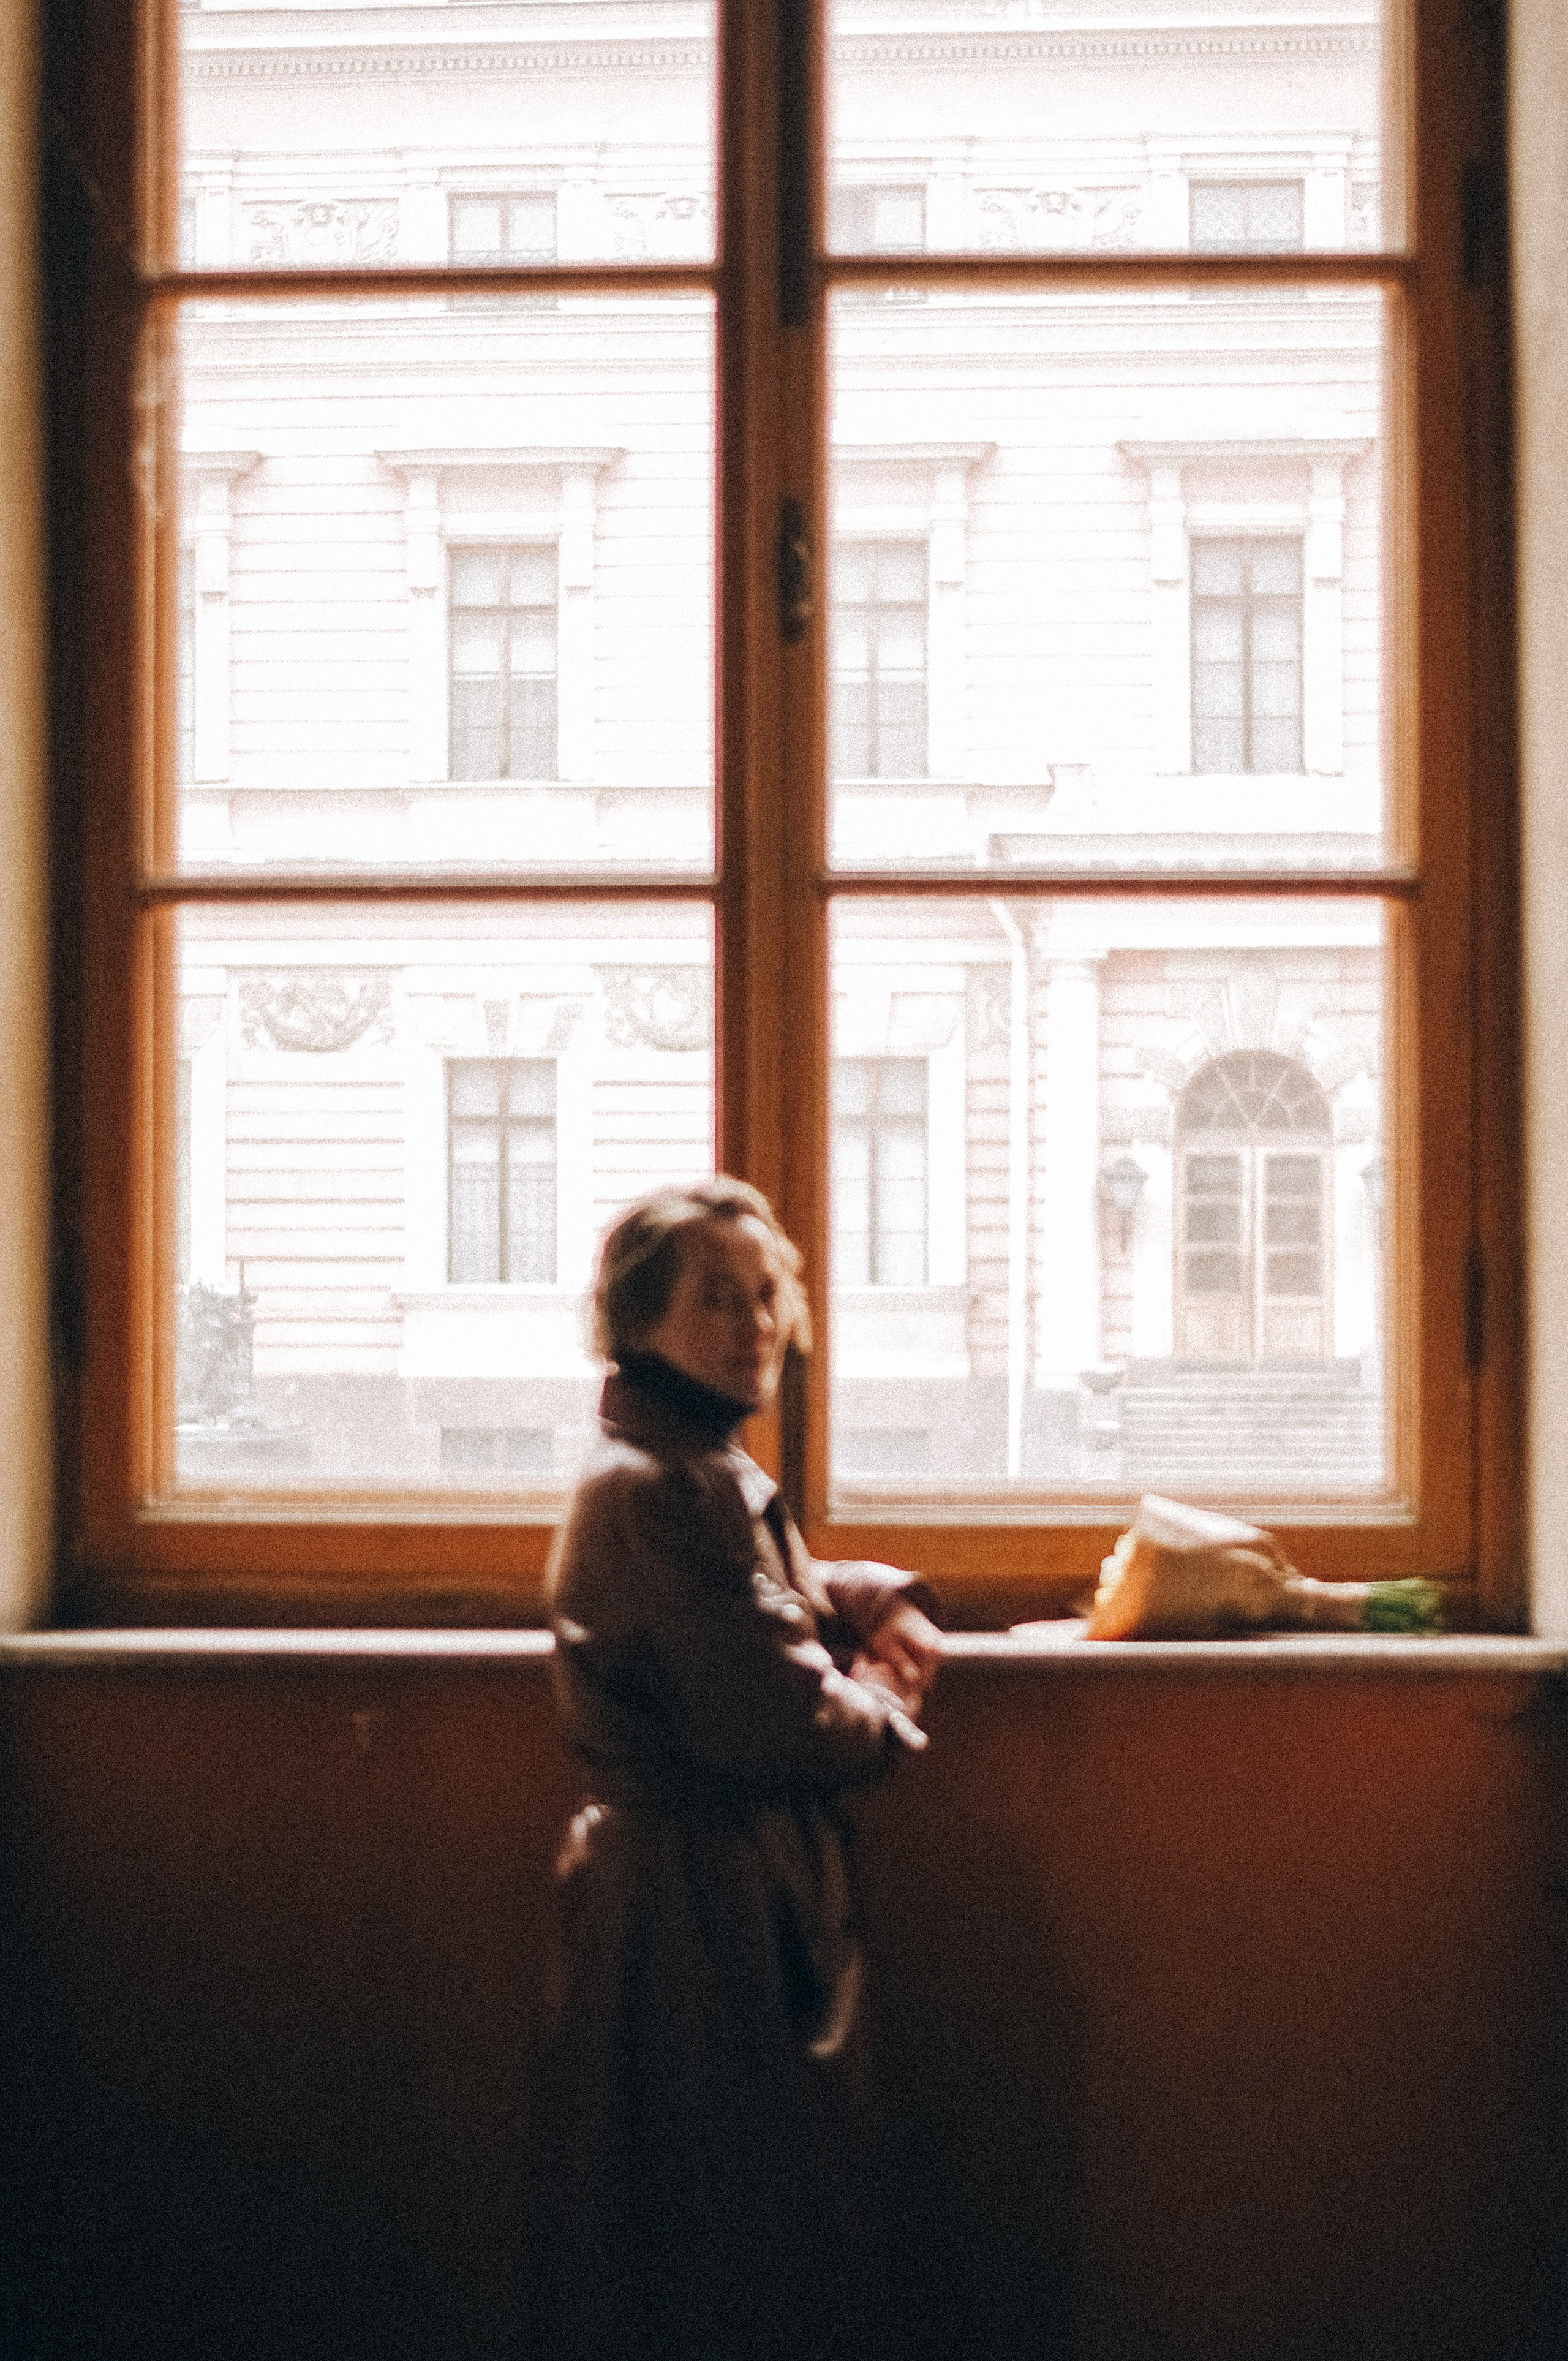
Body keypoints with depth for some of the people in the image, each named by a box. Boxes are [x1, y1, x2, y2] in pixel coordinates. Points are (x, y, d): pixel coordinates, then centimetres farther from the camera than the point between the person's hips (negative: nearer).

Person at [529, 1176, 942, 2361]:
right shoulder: (656, 1490, -20)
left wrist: (889, 1607, 10)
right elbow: (777, 1724, -24)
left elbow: (795, 1594, 31)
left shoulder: (717, 1476, 12)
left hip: (750, 1895, 10)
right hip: (705, 1906, -10)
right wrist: (884, 1715, -4)